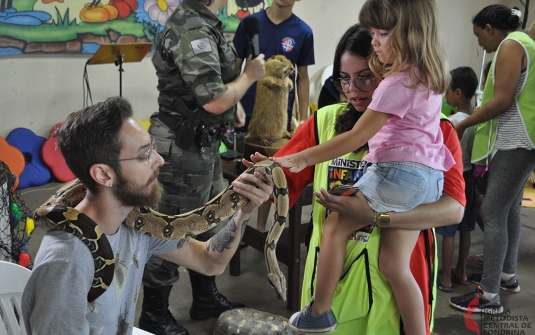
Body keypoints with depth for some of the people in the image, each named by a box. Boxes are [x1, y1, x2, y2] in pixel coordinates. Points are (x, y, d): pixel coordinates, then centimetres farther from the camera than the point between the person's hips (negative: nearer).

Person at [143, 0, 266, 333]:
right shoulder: (193, 30, -22)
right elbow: (215, 101, -25)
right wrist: (250, 75, -10)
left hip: (202, 141, 10)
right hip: (184, 146, -10)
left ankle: (206, 298, 38)